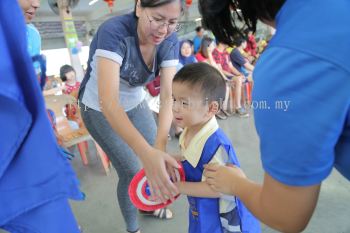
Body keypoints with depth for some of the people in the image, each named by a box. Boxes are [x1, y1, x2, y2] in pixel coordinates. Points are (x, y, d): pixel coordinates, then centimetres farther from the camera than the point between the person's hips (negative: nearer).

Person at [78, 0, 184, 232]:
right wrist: (147, 153, -56)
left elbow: (168, 94, -26)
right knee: (132, 171, -3)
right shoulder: (114, 31, -33)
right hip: (100, 109, -4)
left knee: (159, 160, 9)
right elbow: (108, 101, -45)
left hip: (136, 103, 5)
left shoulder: (169, 40, -18)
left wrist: (160, 147, -40)